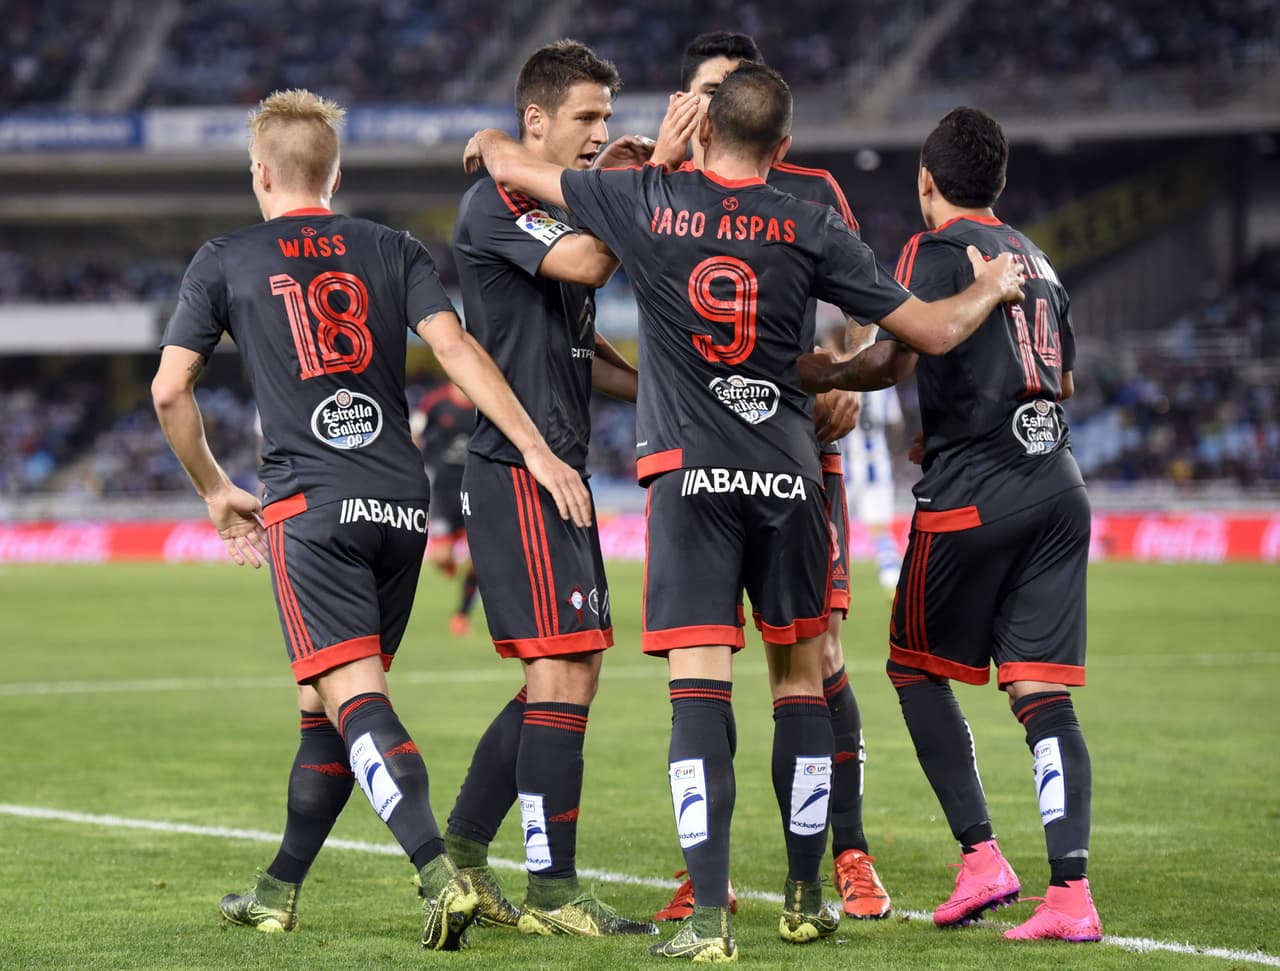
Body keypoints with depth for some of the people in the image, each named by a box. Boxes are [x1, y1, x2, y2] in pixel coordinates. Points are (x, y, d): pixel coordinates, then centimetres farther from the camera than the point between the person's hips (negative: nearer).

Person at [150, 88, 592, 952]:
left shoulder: (225, 262, 8)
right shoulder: (393, 251, 12)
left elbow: (169, 390, 6)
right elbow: (455, 346, -2)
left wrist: (214, 489, 20)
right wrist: (538, 450, -7)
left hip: (310, 502, -4)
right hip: (402, 501, 4)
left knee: (354, 696, -13)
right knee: (324, 703, 15)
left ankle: (440, 873, -33)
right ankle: (279, 894, 25)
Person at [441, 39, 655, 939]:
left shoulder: (567, 214, 20)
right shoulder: (494, 204, -9)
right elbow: (585, 264, -25)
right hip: (518, 468, -10)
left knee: (568, 676, 11)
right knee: (564, 670, -13)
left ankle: (460, 847, 19)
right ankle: (554, 891, -11)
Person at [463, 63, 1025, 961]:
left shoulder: (647, 203, -1)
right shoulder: (810, 231, 1)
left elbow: (512, 165, 13)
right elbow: (933, 331, 4)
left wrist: (491, 141, 37)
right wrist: (993, 287, 25)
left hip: (689, 473, -1)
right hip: (788, 472, 1)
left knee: (699, 686, -7)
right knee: (800, 676, 14)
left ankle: (710, 916, -14)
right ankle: (805, 898, 20)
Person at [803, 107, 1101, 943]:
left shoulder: (938, 251, -3)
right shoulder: (1038, 260, 19)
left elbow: (895, 360, -16)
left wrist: (813, 374, -2)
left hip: (973, 494, -6)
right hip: (1059, 488, 6)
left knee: (917, 667, 11)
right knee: (1043, 692, 1)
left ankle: (981, 857, 2)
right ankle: (1071, 890, -11)